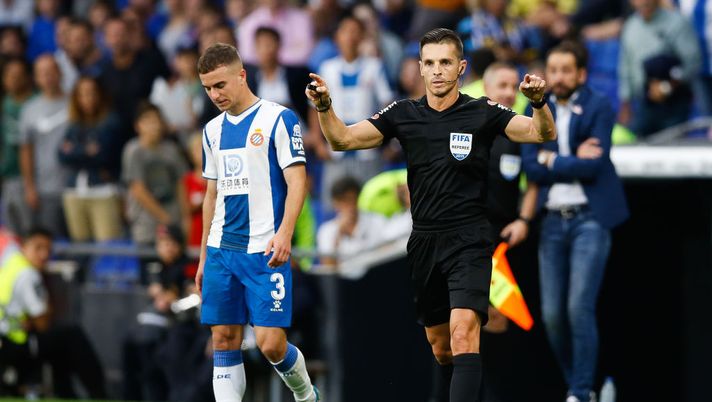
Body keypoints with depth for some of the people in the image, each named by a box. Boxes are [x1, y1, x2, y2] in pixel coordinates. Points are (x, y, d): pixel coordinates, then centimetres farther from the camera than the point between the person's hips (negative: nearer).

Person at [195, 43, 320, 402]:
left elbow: (297, 181, -10)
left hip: (264, 251, -6)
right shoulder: (213, 130, 15)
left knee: (270, 343, -10)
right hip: (222, 250, 6)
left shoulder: (277, 119, -4)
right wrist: (204, 257, 20)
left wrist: (284, 232, -24)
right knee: (224, 341, 1)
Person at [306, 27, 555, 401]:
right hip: (424, 241, 4)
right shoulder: (403, 114, 4)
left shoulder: (483, 112, -4)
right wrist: (324, 107, -19)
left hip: (468, 241, -4)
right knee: (440, 344, 13)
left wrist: (538, 102, -34)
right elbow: (343, 139, 0)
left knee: (463, 331, -22)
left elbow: (542, 133, -13)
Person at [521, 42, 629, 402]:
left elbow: (594, 166, -13)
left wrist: (552, 161, -6)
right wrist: (574, 161, -9)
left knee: (580, 308, -13)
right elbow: (531, 168, -1)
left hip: (589, 218, -5)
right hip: (553, 220, 5)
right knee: (552, 315, 4)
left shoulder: (599, 108, -3)